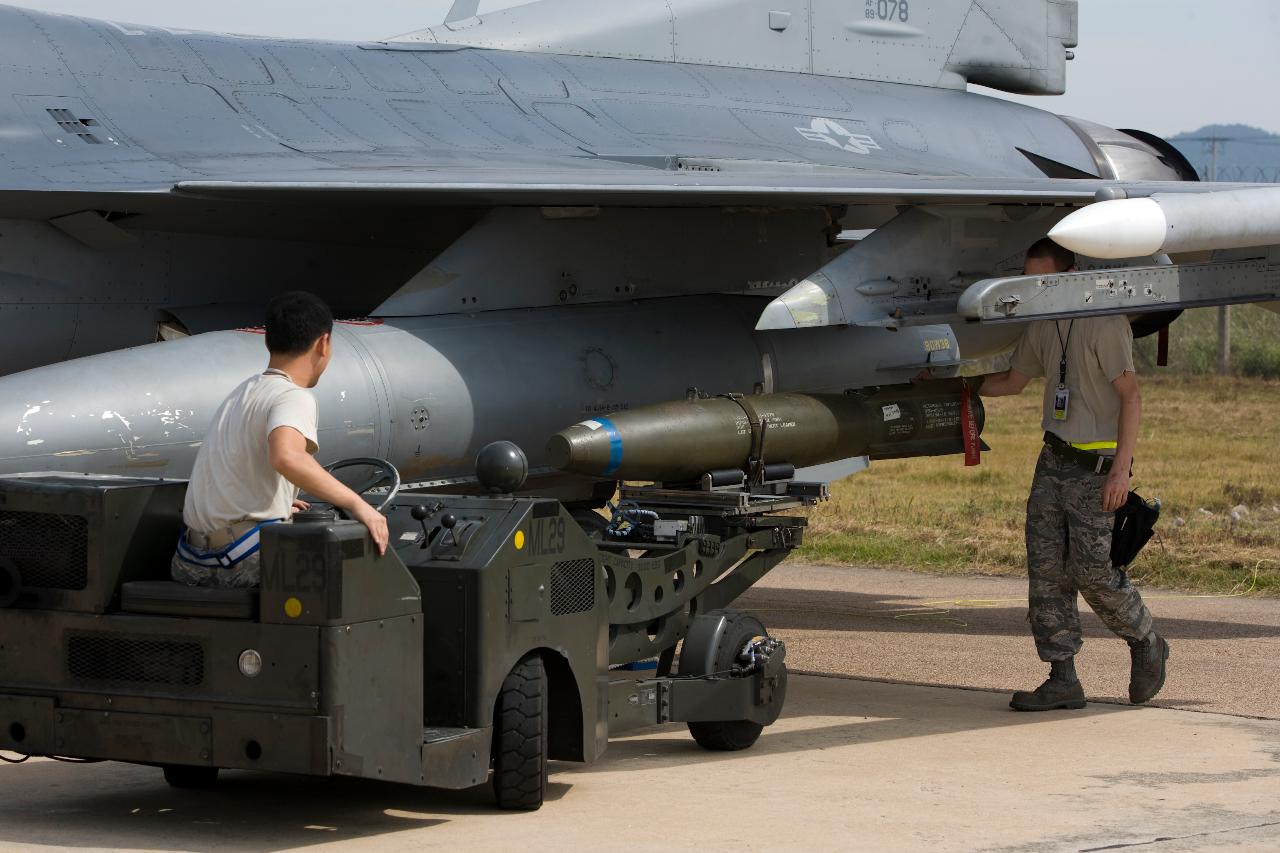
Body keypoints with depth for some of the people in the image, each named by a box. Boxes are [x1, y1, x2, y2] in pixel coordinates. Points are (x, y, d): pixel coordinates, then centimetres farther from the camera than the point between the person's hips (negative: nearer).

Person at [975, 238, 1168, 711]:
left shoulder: (1105, 322, -12)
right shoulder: (1042, 325, 12)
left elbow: (1131, 396, -14)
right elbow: (1012, 381, 26)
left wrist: (1121, 469, -19)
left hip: (1095, 465, -8)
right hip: (1054, 459, 8)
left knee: (1090, 568, -10)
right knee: (1045, 568, 0)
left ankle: (1146, 644, 16)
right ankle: (1063, 680, 1)